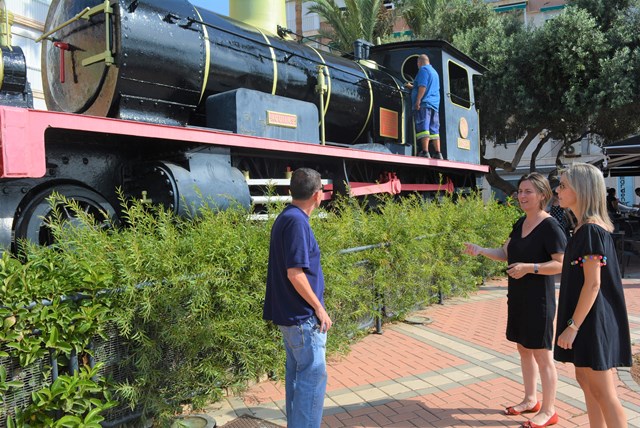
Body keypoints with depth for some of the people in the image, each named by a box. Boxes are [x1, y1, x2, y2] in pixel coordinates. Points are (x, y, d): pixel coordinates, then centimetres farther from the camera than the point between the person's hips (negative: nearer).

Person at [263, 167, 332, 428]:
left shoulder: (285, 218, 11)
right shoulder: (297, 221, -20)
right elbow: (295, 273, -25)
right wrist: (319, 308, -16)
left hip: (289, 314, 10)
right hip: (304, 317, -10)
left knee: (297, 373, 19)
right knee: (313, 376, 1)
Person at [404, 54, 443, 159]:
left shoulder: (423, 69, 0)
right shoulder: (434, 72, 28)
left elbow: (423, 86, -14)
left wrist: (418, 100, -18)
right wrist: (412, 86, 47)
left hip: (424, 103, -9)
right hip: (435, 104, 9)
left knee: (423, 127, -14)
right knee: (434, 129, 6)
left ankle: (425, 152, -23)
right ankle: (438, 154, 2)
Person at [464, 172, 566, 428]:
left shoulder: (550, 226, -15)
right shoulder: (521, 223, 8)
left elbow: (561, 264, -18)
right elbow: (505, 254, 13)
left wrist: (529, 267, -25)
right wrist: (480, 250, -2)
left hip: (538, 300, -8)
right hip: (517, 297, 8)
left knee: (542, 355, 2)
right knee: (524, 349, 17)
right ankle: (530, 400, 33)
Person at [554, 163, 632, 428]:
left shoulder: (590, 230, -19)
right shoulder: (586, 227, 9)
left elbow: (593, 283, -22)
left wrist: (573, 325, -19)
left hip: (592, 320, -9)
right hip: (587, 319, 10)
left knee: (602, 392, 1)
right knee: (585, 382, 18)